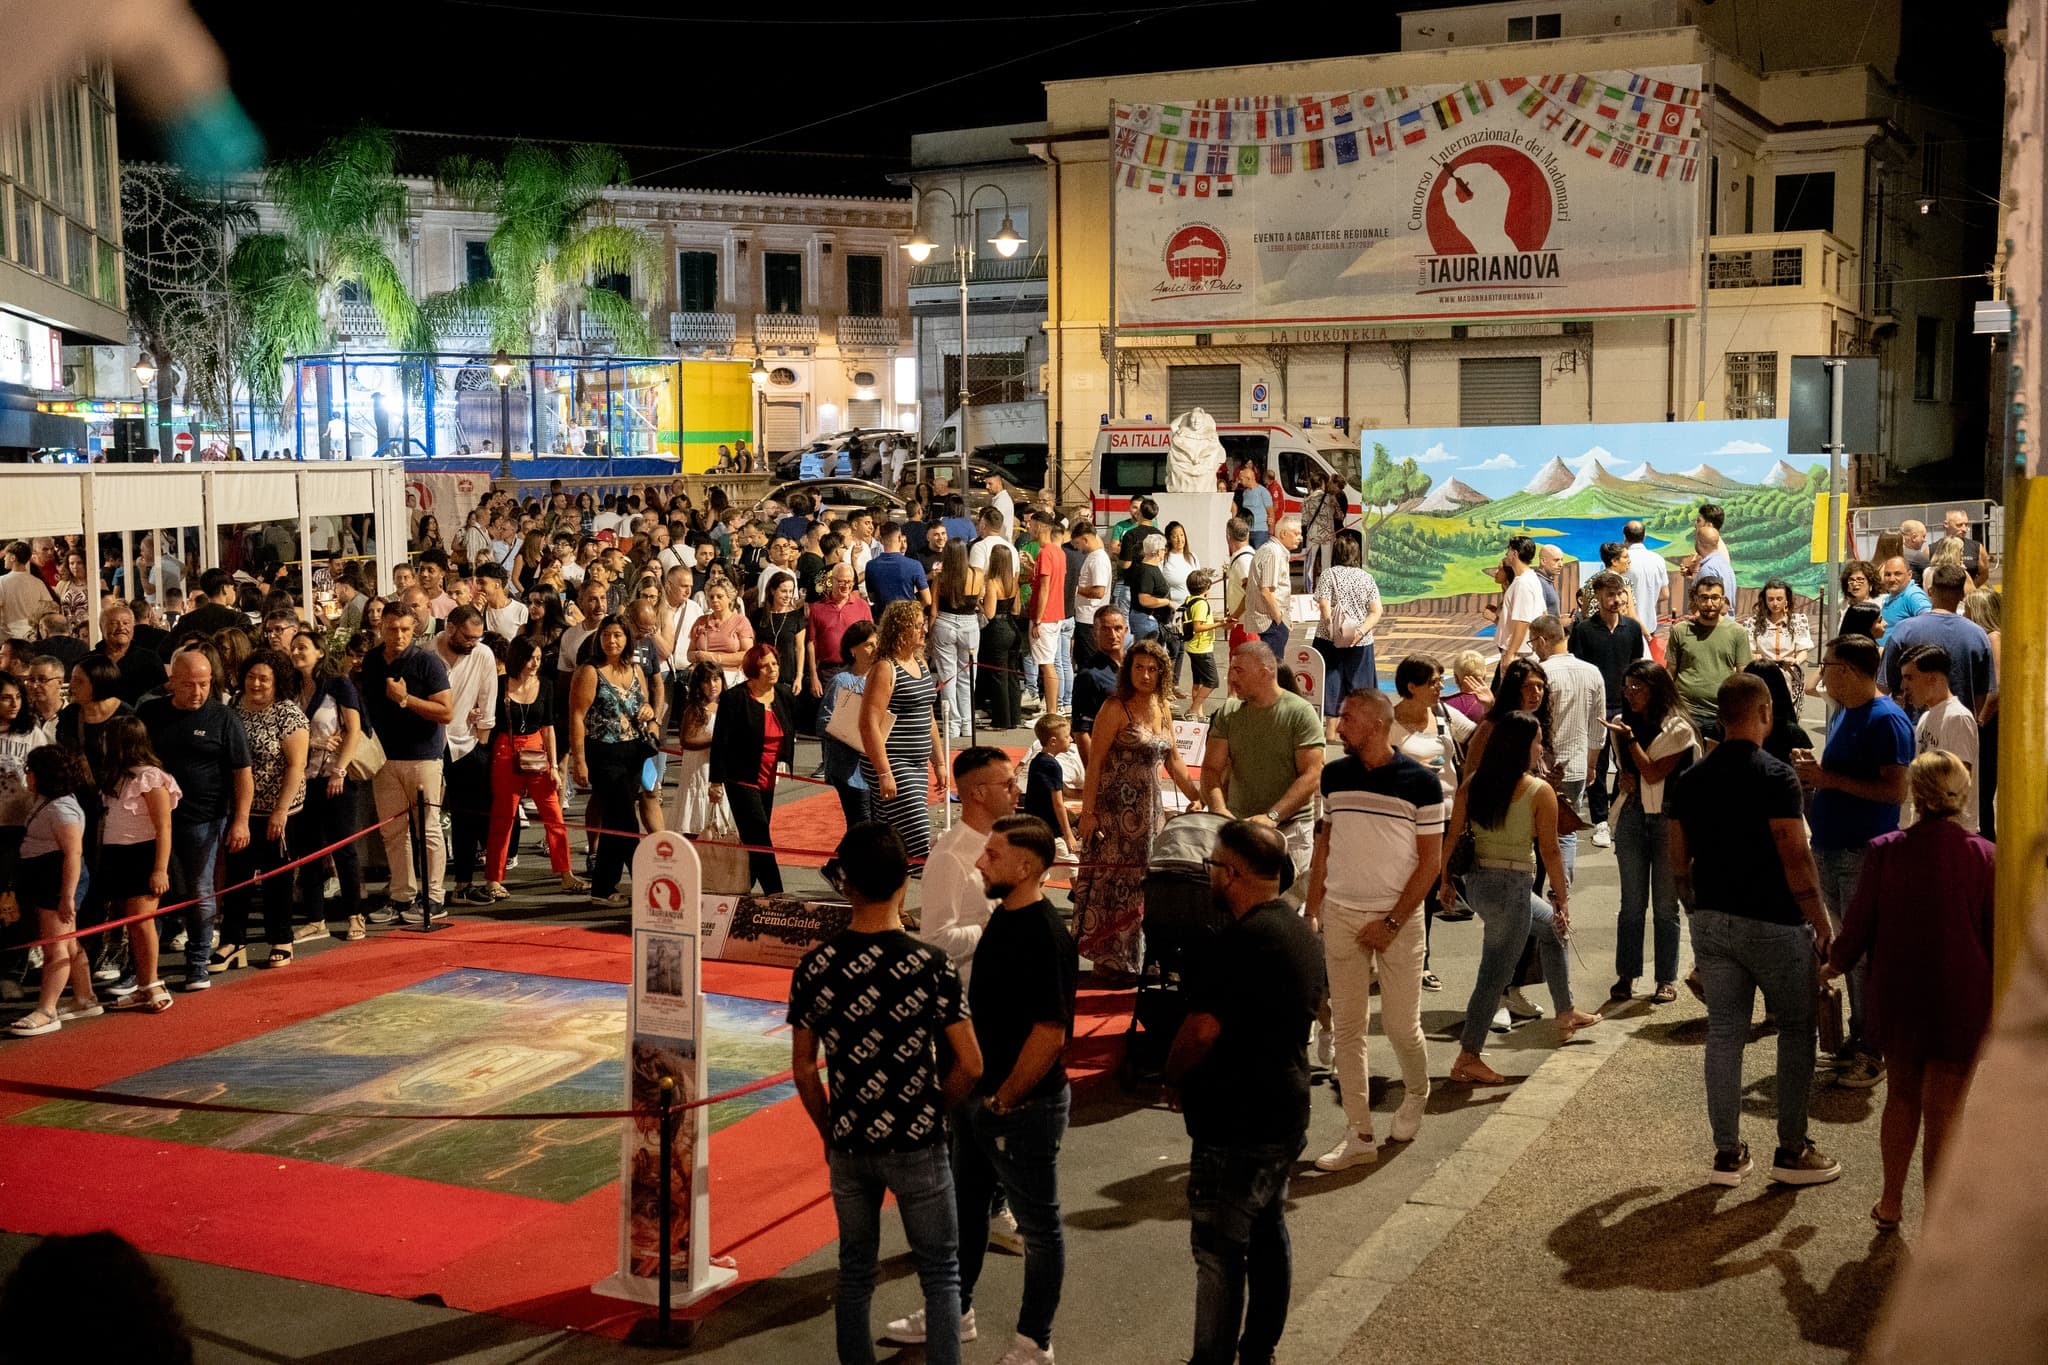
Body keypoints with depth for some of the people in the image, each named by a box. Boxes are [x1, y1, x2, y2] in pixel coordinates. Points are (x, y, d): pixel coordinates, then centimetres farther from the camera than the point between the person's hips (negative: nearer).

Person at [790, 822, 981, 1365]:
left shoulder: (815, 967, -7)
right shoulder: (931, 967, -14)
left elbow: (803, 1068, 0)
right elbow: (969, 1065, -13)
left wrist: (830, 1131, 14)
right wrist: (934, 1112, 5)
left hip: (849, 1145, 3)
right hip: (917, 1146, -3)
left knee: (855, 1271, 18)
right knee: (940, 1273, 11)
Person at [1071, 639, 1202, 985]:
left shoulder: (1163, 708, 9)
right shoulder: (1115, 709, -11)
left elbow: (1173, 761, 17)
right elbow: (1095, 761, -12)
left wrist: (1198, 796, 12)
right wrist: (1087, 812, -16)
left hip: (1150, 808, 7)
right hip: (1116, 810, -7)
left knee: (1146, 882, 9)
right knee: (1115, 882, -1)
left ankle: (1137, 959, 19)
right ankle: (1110, 963, 8)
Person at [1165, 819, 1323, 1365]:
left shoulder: (1243, 941, -25)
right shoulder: (1301, 933, 7)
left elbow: (1201, 1031, -26)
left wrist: (1173, 1071, -7)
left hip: (1235, 1125, -10)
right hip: (1285, 1111, 10)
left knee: (1220, 1252, 0)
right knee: (1268, 1232, 19)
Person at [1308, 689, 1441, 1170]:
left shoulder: (1420, 782, -8)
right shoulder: (1334, 775, 4)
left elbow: (1431, 861, -6)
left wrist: (1392, 922, -11)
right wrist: (1311, 911, 7)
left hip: (1398, 918, -4)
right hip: (1341, 914, 4)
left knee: (1401, 1025, 0)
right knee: (1347, 1027, 3)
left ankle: (1415, 1095, 32)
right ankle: (1359, 1135, 11)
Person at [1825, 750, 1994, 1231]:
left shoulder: (1885, 850, -8)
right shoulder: (1984, 856, -9)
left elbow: (1859, 922, -2)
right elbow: (1996, 937, -4)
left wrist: (1835, 964, 17)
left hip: (1897, 995, 2)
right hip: (1960, 1002, -1)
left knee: (1901, 1096, 20)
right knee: (1942, 1116, 5)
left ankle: (1891, 1204, 29)